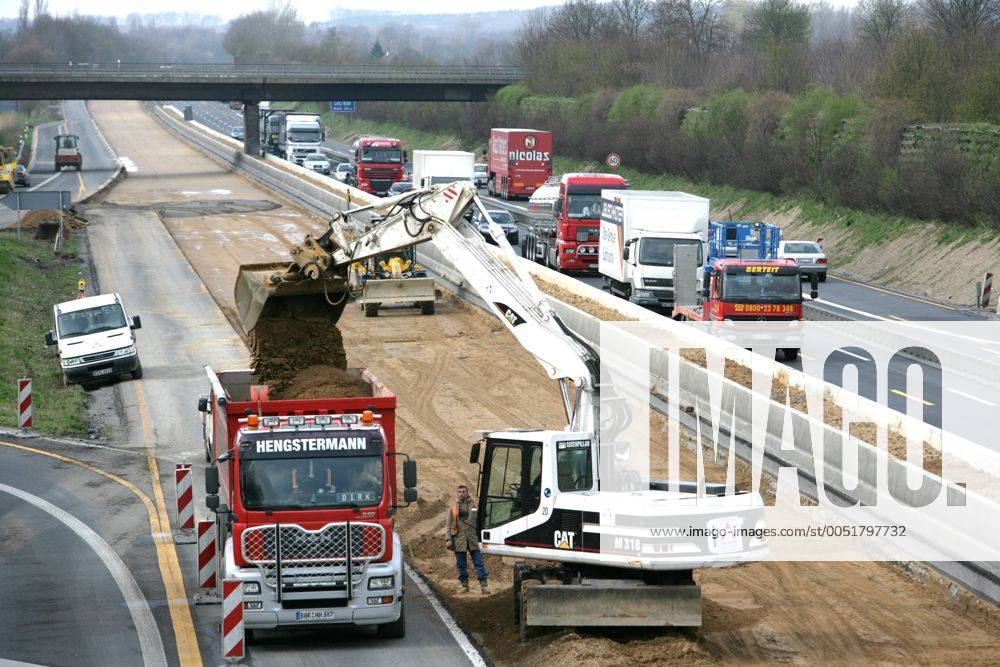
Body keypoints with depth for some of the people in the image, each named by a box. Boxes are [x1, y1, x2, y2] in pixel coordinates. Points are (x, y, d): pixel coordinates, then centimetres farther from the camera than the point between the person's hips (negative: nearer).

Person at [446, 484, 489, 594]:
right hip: (459, 539, 1)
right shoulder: (453, 507, 8)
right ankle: (465, 585, 15)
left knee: (479, 562, -5)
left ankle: (484, 585, -5)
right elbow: (449, 524, 9)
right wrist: (448, 539, -1)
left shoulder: (473, 506, 7)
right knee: (461, 564, 5)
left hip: (473, 539, -1)